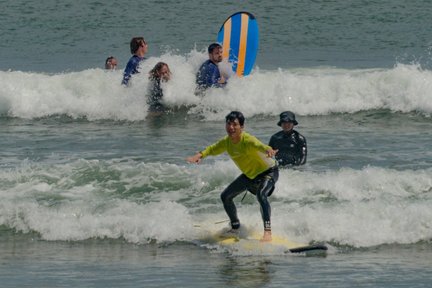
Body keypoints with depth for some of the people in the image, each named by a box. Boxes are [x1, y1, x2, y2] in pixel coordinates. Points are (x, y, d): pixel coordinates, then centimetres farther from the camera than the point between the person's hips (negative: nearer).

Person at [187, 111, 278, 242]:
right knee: (225, 196, 10)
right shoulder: (227, 142, -12)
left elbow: (259, 145, -54)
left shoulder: (248, 140, -34)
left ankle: (268, 231, -40)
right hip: (249, 174, 8)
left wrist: (268, 150, -78)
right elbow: (212, 149, 3)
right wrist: (200, 155, -18)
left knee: (261, 194, -37)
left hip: (268, 171, -8)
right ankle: (235, 227, 31)